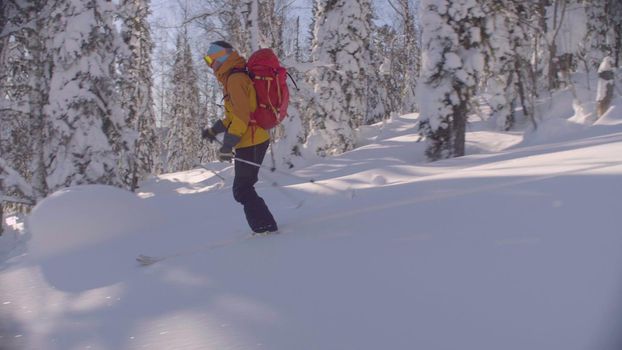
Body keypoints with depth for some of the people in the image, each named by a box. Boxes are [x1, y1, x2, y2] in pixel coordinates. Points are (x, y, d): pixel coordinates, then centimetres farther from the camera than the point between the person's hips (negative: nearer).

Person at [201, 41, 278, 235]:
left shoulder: (235, 79, -16)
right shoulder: (235, 78, 16)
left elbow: (241, 117, -23)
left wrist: (227, 146, -21)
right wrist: (214, 130, 30)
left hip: (251, 143, -10)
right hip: (256, 139, 10)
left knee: (242, 189, -3)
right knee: (244, 187, 18)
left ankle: (266, 227, 0)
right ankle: (264, 226, 23)